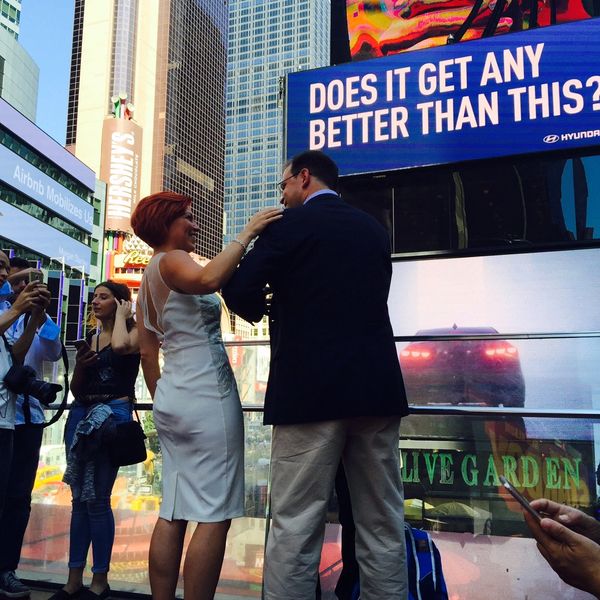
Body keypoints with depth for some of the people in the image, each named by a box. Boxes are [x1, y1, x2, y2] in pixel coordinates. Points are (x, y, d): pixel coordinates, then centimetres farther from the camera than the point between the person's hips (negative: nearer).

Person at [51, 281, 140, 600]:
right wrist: (80, 365, 1)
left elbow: (120, 346, -25)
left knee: (96, 498, -6)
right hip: (81, 414, 6)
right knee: (79, 498, 8)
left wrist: (122, 315, -10)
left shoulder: (132, 332, 2)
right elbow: (76, 391, 20)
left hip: (113, 414, -6)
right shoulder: (89, 340, 17)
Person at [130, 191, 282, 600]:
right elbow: (209, 279, -33)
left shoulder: (151, 275, 19)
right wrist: (247, 234, -23)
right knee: (214, 516, -5)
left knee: (173, 513, 12)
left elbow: (148, 352, 20)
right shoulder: (172, 260, -8)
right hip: (207, 396, -10)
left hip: (173, 399, 10)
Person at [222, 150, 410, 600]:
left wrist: (264, 312, 16)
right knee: (383, 525, 12)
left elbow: (240, 293, -7)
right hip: (377, 386, 6)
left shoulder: (290, 223, 0)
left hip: (311, 389, -5)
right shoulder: (373, 228, 17)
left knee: (295, 527, 1)